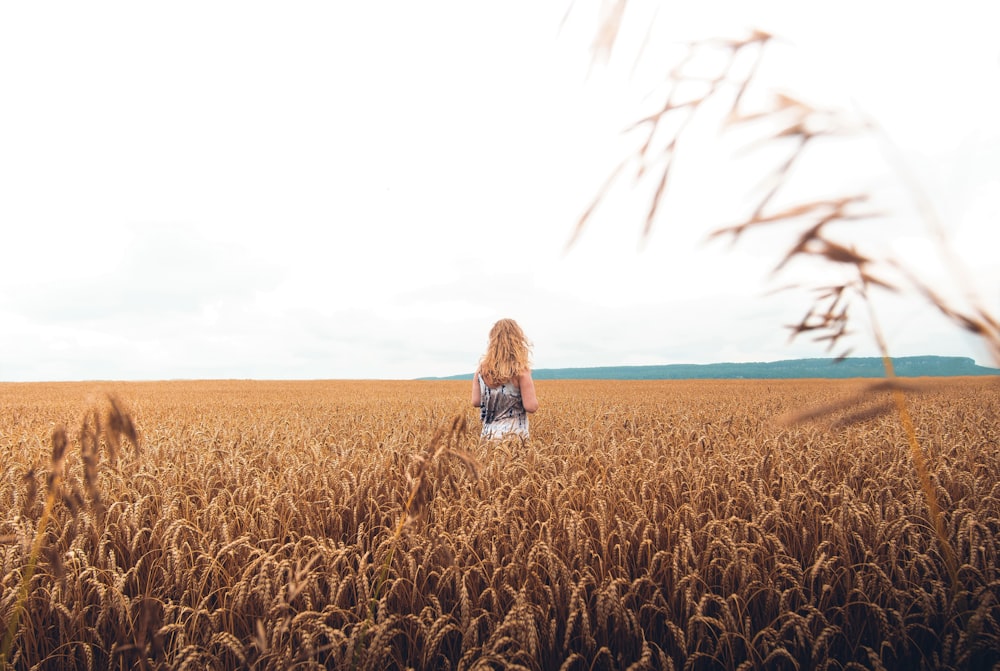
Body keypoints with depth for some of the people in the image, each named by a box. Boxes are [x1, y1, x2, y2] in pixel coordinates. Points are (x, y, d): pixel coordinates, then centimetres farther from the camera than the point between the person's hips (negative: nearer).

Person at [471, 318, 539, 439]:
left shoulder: (482, 368, 1)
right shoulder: (520, 370, -12)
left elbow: (475, 402, 3)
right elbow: (531, 407, -13)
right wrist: (530, 384, 4)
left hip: (489, 433, 4)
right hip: (514, 435, -4)